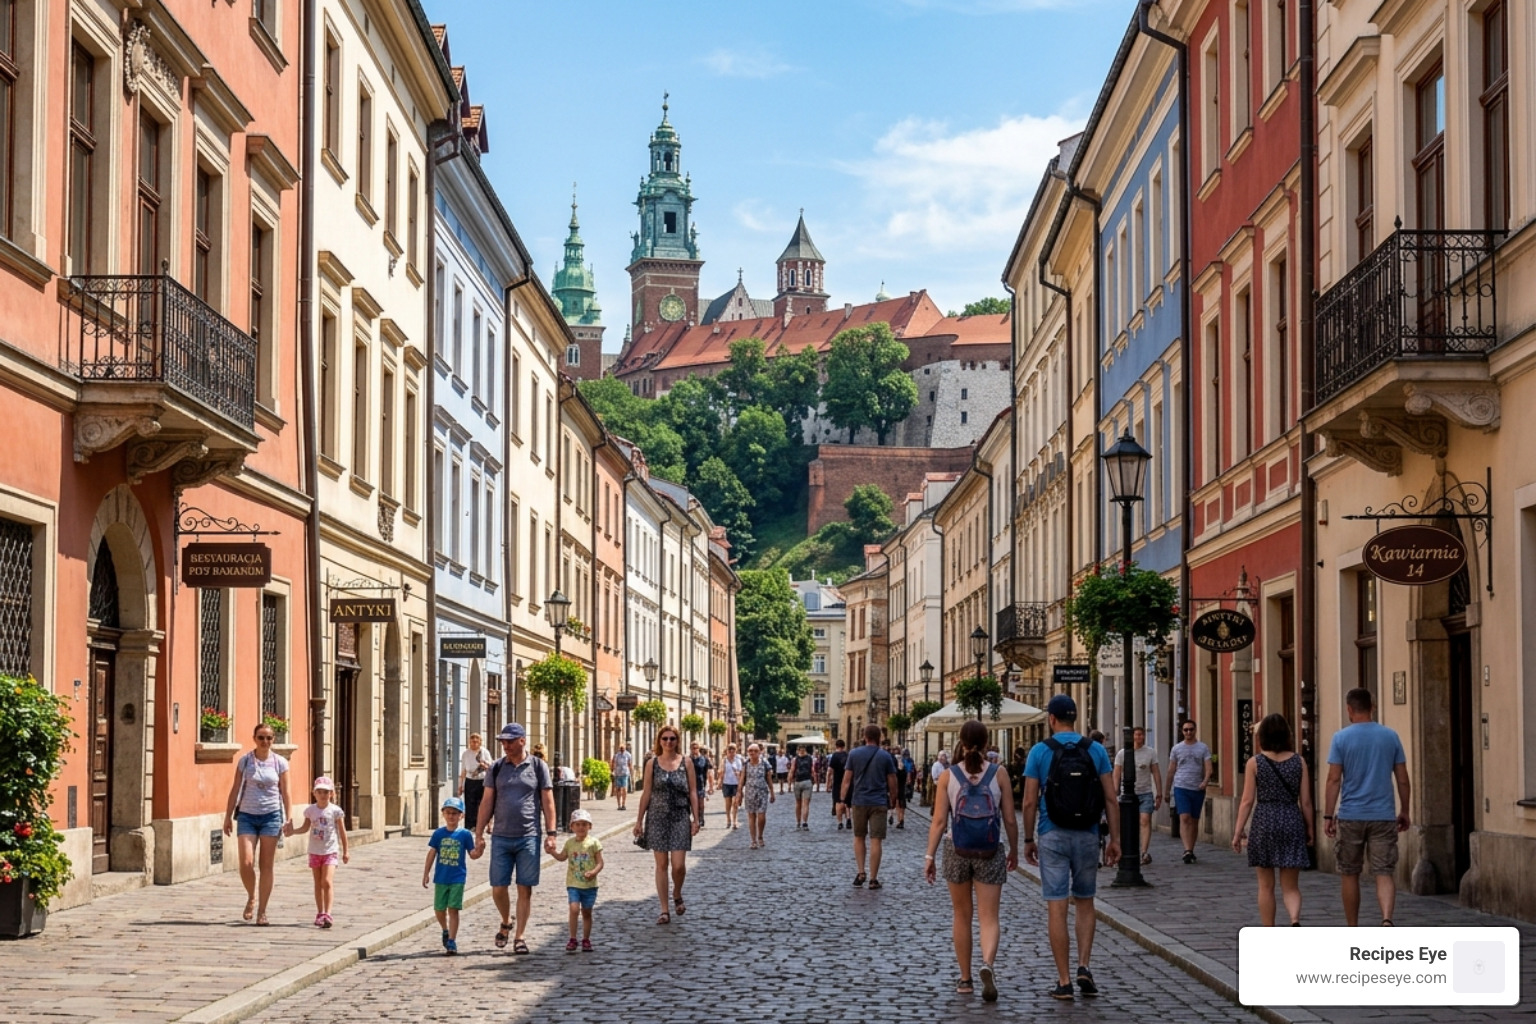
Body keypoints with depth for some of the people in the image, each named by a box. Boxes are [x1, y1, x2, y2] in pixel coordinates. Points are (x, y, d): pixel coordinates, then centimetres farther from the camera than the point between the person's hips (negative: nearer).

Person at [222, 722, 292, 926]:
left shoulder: (280, 762, 2)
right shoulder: (245, 761, 1)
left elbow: (284, 792, 5)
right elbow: (235, 789, 5)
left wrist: (287, 819, 1)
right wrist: (228, 817, 3)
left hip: (271, 816, 0)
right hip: (247, 816, 0)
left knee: (266, 866, 2)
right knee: (246, 863, -11)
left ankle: (262, 911, 9)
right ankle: (251, 898, 17)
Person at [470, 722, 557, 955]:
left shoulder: (538, 766, 2)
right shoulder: (497, 767, 7)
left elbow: (547, 802, 2)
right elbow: (487, 803, 8)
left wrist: (550, 834, -4)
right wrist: (479, 835, 4)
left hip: (528, 837, -2)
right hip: (501, 837, 2)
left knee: (525, 889, 0)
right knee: (498, 888, 2)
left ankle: (519, 936, 8)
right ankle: (505, 924, 28)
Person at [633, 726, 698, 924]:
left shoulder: (685, 763, 3)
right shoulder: (652, 763, 4)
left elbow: (692, 792, 4)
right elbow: (646, 793, 6)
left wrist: (695, 818, -2)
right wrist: (639, 820, 3)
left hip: (680, 818, -1)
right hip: (657, 818, 1)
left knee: (678, 864, -8)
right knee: (661, 864, 2)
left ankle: (677, 894, 23)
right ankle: (664, 910, 9)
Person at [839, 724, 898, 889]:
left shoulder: (854, 754, -1)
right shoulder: (885, 757, -2)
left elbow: (847, 779, -1)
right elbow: (892, 782, 0)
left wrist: (842, 798, 7)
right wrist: (892, 800, 13)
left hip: (859, 801, 1)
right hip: (879, 803, -1)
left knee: (858, 837, 17)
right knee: (875, 840, 1)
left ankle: (861, 872, 8)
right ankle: (873, 879, 1)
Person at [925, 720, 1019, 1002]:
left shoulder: (948, 776, -3)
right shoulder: (999, 774, -3)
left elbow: (939, 821, -8)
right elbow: (1010, 819, -1)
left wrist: (930, 856, -5)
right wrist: (1014, 851, 13)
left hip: (957, 850, 1)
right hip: (990, 852, -1)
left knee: (962, 916, 15)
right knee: (989, 917, -1)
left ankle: (965, 979, 21)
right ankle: (987, 964, -27)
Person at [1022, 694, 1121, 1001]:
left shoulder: (1040, 751, -4)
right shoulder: (1096, 750, 1)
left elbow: (1030, 801, -5)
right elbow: (1110, 798, 0)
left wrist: (1028, 840, 5)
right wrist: (1114, 839, 5)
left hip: (1052, 837, -2)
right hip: (1087, 837, 2)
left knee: (1056, 906, 1)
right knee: (1085, 903, 17)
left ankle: (1064, 981, 1)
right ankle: (1084, 966, 2)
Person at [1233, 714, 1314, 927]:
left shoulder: (1255, 763, -4)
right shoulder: (1298, 762, 1)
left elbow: (1247, 801, -5)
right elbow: (1306, 801, 2)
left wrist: (1238, 831, 0)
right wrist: (1310, 829, 13)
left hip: (1264, 822, -1)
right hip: (1292, 821, 1)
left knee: (1266, 886, 10)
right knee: (1290, 886, 6)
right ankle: (1295, 919, -22)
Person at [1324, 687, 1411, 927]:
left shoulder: (1341, 738, -4)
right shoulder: (1390, 736, 4)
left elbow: (1334, 780, -8)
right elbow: (1403, 779, 6)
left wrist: (1328, 816, -5)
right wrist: (1404, 811, 16)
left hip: (1350, 817, -1)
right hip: (1383, 817, 1)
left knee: (1349, 874, 11)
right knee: (1384, 873, 0)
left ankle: (1352, 931, 18)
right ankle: (1387, 918, -25)